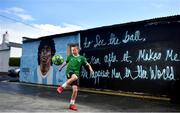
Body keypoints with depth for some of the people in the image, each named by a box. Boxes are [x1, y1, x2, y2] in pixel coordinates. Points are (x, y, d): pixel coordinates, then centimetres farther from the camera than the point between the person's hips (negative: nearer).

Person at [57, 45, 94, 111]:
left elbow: (87, 64, 6)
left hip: (76, 74, 2)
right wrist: (61, 67, 22)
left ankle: (72, 104, 12)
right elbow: (66, 62, 27)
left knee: (75, 90, -4)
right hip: (69, 72, -2)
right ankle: (62, 87, -24)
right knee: (75, 77, -38)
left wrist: (91, 69, -11)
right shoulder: (70, 56, 10)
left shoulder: (81, 58, 7)